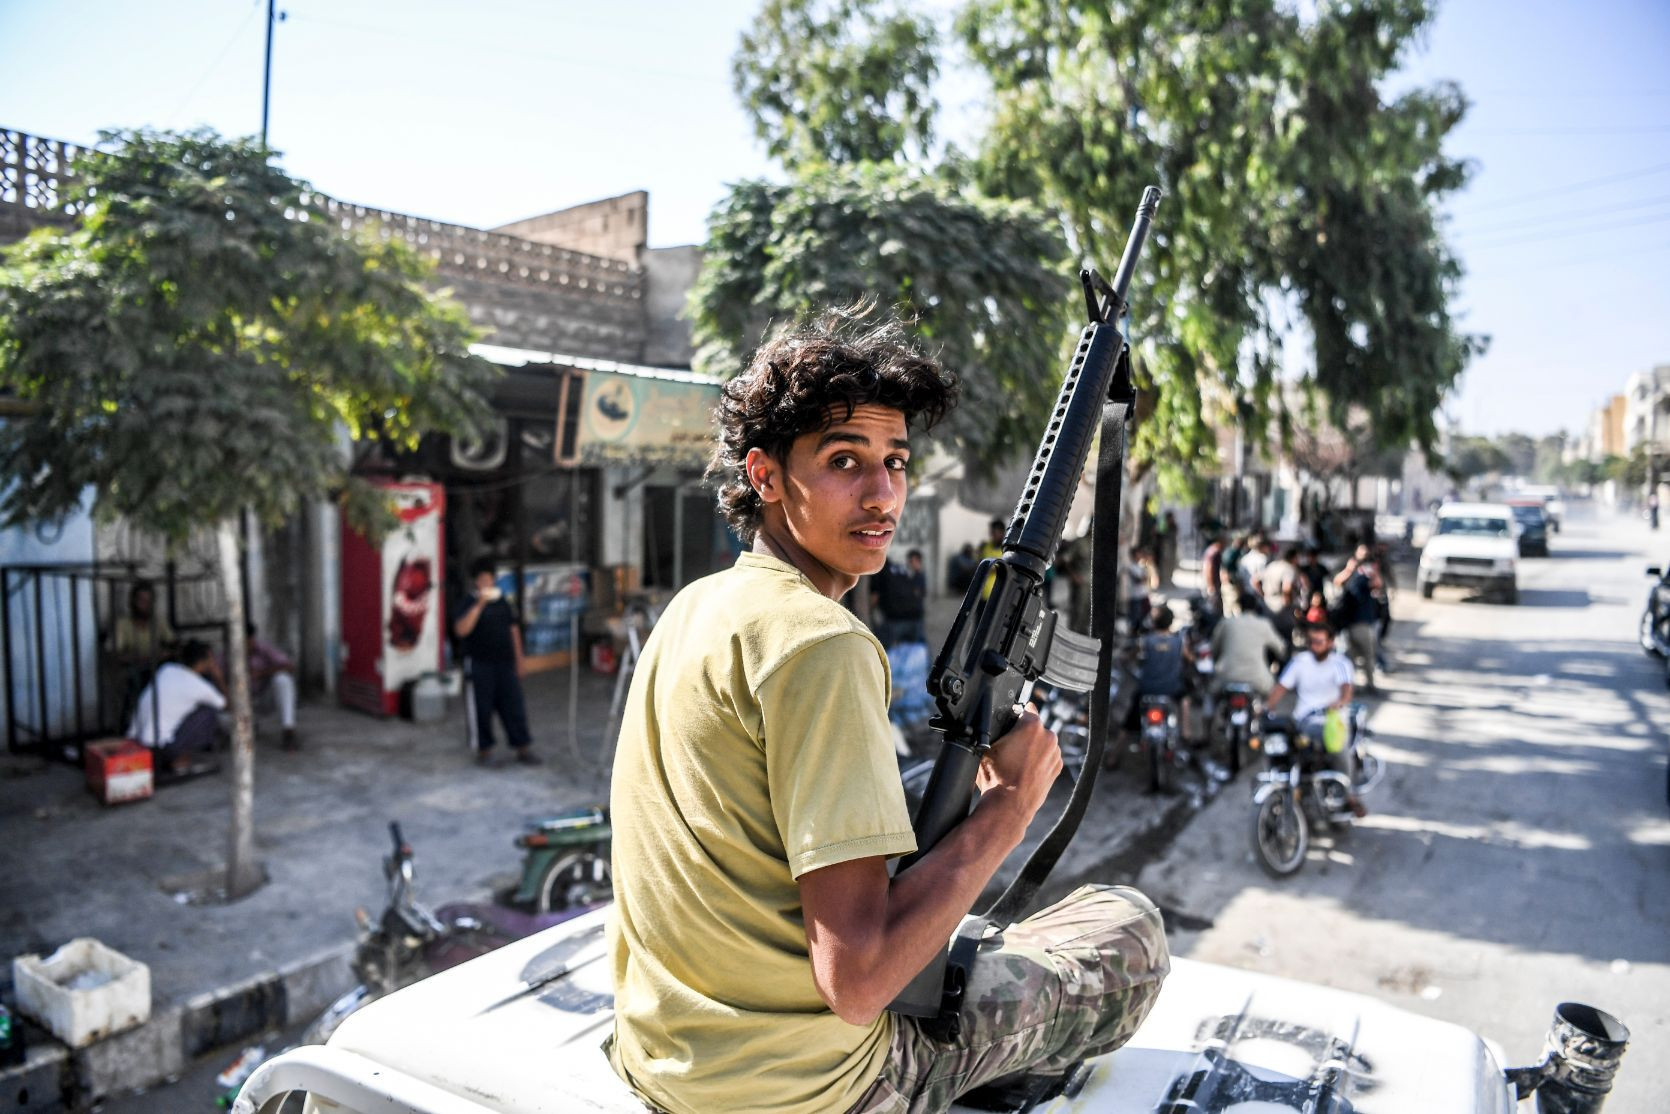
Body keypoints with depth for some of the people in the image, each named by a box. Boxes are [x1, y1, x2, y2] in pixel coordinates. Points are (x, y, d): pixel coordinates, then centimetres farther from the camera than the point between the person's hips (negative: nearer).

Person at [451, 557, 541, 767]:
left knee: (514, 706, 4)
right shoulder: (468, 603, -4)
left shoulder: (502, 601, 12)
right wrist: (480, 604, -25)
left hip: (505, 663, 4)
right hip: (479, 665, -4)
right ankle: (484, 749, 16)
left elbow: (513, 629, 17)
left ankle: (523, 748, 10)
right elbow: (461, 630, -20)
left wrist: (519, 659, 15)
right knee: (482, 708, 2)